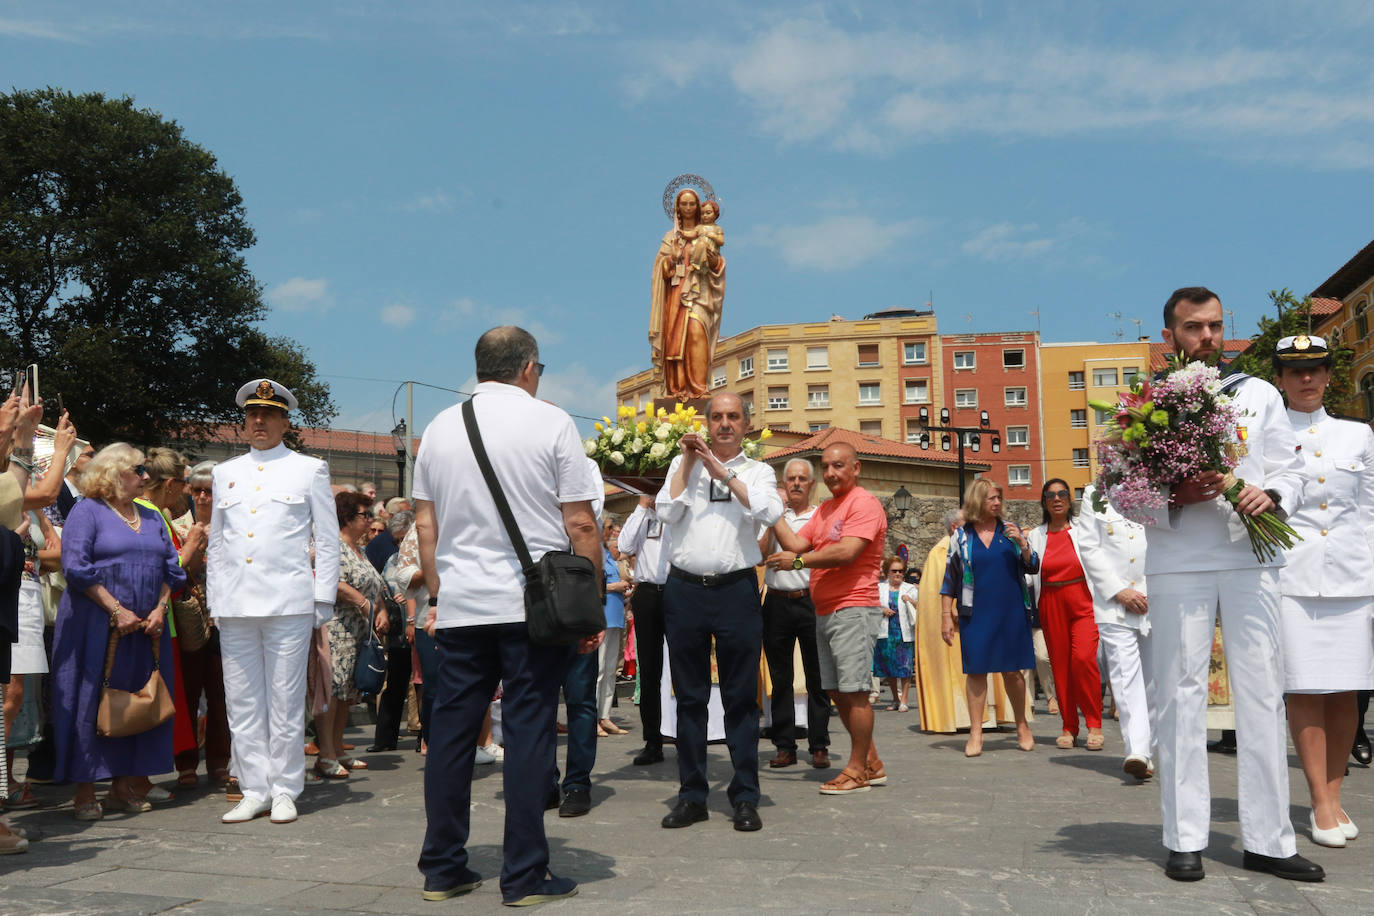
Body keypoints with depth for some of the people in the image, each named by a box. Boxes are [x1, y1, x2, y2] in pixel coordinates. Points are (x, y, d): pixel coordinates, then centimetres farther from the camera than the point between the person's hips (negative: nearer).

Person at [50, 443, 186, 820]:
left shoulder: (151, 517, 16)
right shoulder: (87, 511, -2)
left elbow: (170, 568, 13)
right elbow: (75, 567, -12)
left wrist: (160, 609, -3)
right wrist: (116, 611, -16)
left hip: (146, 627, 6)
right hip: (97, 627, -6)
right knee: (92, 702, -2)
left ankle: (123, 785, 16)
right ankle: (85, 791, 6)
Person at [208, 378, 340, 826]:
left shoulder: (310, 470, 8)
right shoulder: (225, 473, 18)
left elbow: (328, 541, 6)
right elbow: (215, 543, 20)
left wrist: (323, 602, 0)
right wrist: (214, 601, 12)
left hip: (289, 603, -3)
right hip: (234, 605, 4)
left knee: (285, 701, 0)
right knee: (242, 704, 5)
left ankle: (284, 790, 10)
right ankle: (254, 791, 15)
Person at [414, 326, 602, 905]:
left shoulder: (440, 428, 10)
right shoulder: (550, 422, -2)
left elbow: (425, 524, 12)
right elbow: (580, 525, -5)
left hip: (459, 604, 4)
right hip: (533, 605, -4)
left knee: (451, 731, 10)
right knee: (528, 733, 1)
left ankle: (441, 869, 19)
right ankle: (524, 877, 7)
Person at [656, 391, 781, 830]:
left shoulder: (757, 471, 10)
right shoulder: (684, 465, 13)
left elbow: (770, 512, -10)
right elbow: (668, 512, -2)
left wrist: (722, 473, -9)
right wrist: (688, 461, -3)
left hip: (736, 591, -1)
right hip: (685, 590, 1)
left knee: (741, 698, 3)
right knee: (689, 697, 7)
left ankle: (745, 797, 12)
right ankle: (692, 795, 17)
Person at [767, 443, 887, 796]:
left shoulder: (864, 503, -9)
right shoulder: (825, 508, 20)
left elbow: (847, 552, -20)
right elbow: (796, 543, 11)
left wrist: (798, 561, -15)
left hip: (853, 609, -9)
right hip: (825, 612, 9)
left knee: (853, 690, -6)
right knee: (838, 692, 10)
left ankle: (858, 770, 4)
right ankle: (872, 764, 20)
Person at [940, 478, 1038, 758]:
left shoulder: (1010, 530, 8)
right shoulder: (961, 536, 4)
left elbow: (1033, 567, 8)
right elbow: (949, 580, 6)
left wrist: (1022, 543, -10)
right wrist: (946, 615, 0)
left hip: (1011, 612, 1)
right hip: (976, 614, -1)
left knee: (1012, 670, 4)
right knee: (976, 670, -1)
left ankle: (1022, 726, 21)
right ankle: (975, 732, 7)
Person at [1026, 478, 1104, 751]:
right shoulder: (1035, 536, 9)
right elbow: (1029, 574, 11)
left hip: (1083, 602, -2)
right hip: (1051, 606, 2)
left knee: (1083, 658, -18)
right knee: (1059, 664, 1)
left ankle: (1094, 725, -5)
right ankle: (1069, 727, 13)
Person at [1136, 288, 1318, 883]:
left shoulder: (1259, 395, 14)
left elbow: (1290, 470, 10)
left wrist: (1272, 496, -11)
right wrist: (1175, 498, -16)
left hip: (1252, 559, 2)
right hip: (1177, 565, -2)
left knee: (1262, 691, 2)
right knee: (1181, 694, 1)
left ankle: (1268, 839, 10)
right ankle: (1185, 839, 9)